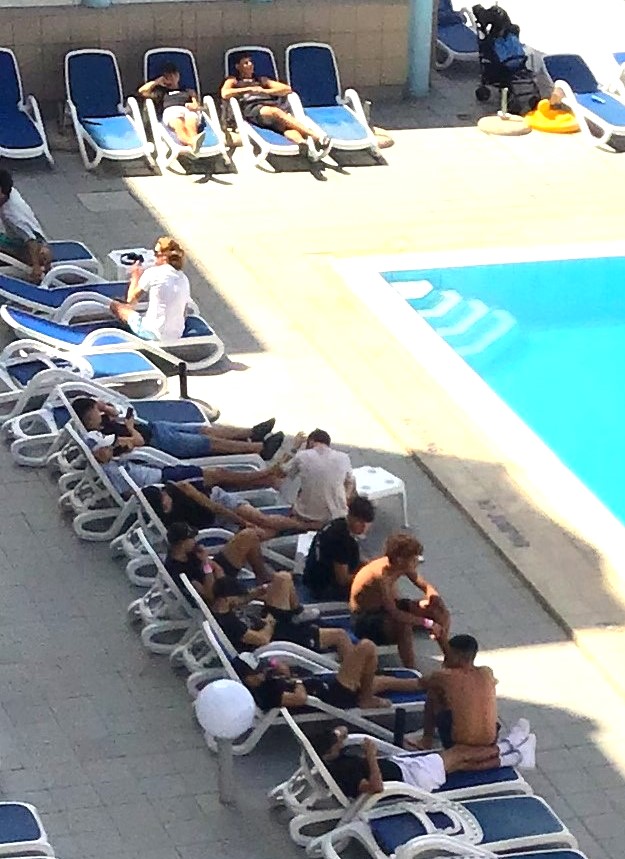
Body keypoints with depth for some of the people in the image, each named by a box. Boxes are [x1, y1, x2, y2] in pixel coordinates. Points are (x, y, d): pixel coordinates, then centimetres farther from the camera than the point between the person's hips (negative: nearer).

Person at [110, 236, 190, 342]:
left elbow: (131, 300, -1)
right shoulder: (184, 279, 5)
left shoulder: (152, 273, -11)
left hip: (153, 334, -6)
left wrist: (135, 277, 15)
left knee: (115, 305, 12)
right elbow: (183, 312, 11)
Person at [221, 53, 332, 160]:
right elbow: (225, 94, 4)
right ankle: (316, 136, -53)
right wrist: (249, 89, 3)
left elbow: (287, 89, 24)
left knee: (284, 123, -34)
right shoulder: (233, 80, 28)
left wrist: (264, 91, 9)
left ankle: (304, 143, -66)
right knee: (275, 112, -37)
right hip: (252, 108, -4)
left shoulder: (262, 80, 36)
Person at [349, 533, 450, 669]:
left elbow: (426, 586, 4)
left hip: (386, 608, 8)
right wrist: (428, 623, -35)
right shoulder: (381, 575, -35)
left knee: (439, 610, -3)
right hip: (365, 618, -8)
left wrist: (430, 598, -19)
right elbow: (394, 614, -38)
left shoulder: (403, 567, -11)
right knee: (403, 627, -39)